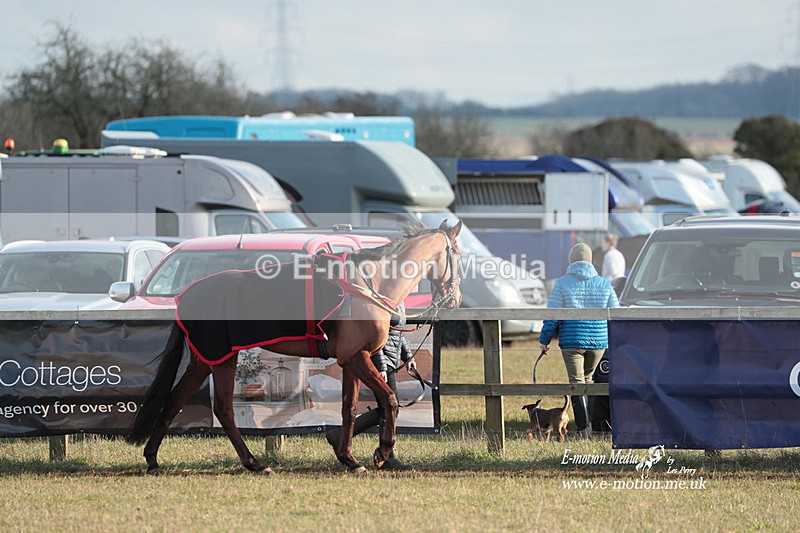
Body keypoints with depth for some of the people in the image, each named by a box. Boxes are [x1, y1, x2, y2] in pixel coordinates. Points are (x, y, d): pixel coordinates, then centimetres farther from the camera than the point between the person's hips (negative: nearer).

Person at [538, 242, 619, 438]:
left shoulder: (562, 284, -5)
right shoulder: (604, 284, 3)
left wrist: (544, 339, 6)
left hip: (572, 341, -3)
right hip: (598, 341, 3)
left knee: (577, 382, -1)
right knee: (587, 379, 20)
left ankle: (584, 427, -10)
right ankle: (585, 421, 21)